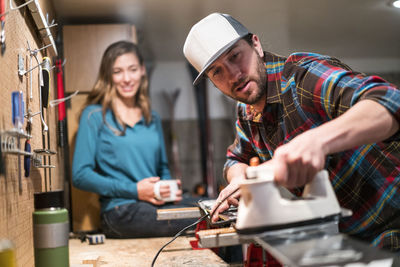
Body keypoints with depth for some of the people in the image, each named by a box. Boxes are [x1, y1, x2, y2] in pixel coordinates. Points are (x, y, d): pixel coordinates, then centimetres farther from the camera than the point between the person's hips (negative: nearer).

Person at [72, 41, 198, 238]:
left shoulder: (153, 119, 21)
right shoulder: (94, 115, 3)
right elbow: (80, 175, -4)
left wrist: (171, 188, 3)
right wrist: (134, 190, -13)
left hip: (157, 203, 6)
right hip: (121, 210, -6)